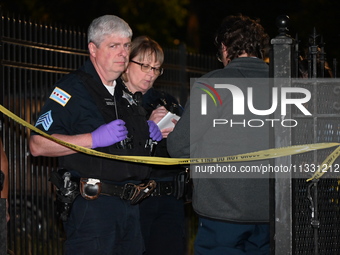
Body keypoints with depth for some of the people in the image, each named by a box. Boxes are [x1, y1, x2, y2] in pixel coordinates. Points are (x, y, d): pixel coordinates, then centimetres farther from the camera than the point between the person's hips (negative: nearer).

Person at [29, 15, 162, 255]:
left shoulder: (124, 92, 19)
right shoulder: (72, 88, -7)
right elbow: (38, 145, -16)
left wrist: (150, 131, 14)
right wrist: (94, 139, -22)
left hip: (131, 206, 8)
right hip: (92, 206, -8)